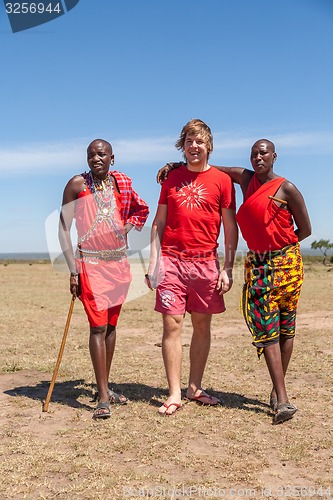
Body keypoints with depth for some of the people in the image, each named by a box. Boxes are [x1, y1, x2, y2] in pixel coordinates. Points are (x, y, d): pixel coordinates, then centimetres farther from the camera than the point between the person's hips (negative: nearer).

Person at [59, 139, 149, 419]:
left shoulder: (121, 183, 6)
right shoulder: (78, 184, -6)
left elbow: (141, 208, 25)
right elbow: (64, 229, -7)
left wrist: (127, 226, 5)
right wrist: (73, 270, -13)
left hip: (119, 262, 5)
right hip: (91, 262, -5)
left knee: (112, 325, 9)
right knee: (98, 326, -10)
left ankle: (105, 387, 20)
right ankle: (103, 398, -6)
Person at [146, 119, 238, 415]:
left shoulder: (222, 180, 4)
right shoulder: (171, 178, 10)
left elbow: (231, 227, 3)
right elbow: (159, 223, 10)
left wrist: (227, 269, -3)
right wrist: (153, 262, 2)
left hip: (205, 262, 0)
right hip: (171, 260, 1)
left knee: (202, 325, 6)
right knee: (172, 325, -3)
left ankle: (195, 389, 19)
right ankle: (174, 394, 5)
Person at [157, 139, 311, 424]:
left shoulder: (286, 188, -4)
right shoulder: (246, 179, 9)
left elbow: (305, 229, -1)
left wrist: (278, 246, 5)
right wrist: (177, 165, 9)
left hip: (285, 262, -3)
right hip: (257, 264, 3)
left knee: (285, 326, 3)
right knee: (266, 327, -7)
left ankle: (278, 389, 15)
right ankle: (282, 399, -8)